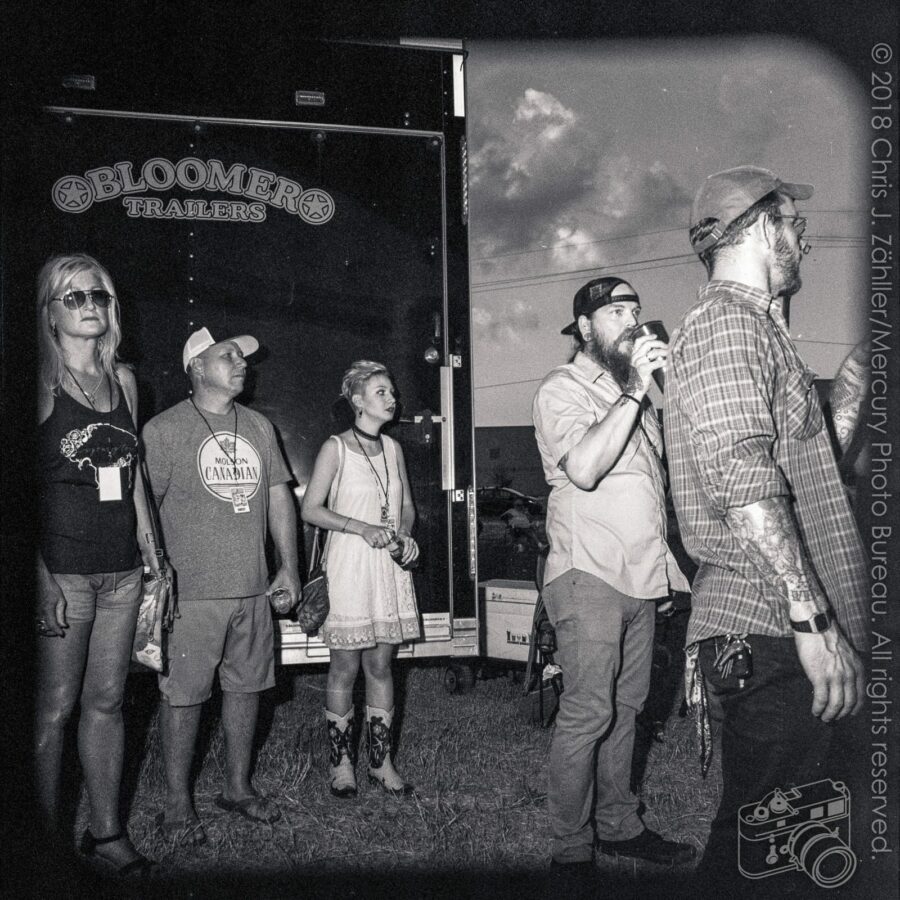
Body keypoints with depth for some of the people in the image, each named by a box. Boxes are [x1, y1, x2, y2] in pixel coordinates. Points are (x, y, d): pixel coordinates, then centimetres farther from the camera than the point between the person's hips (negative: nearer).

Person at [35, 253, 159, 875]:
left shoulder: (123, 379, 11)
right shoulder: (41, 384, -7)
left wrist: (151, 552, 14)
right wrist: (43, 580, -16)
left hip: (121, 571, 5)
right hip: (61, 572, -5)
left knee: (107, 700, 12)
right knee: (55, 708, 3)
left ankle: (106, 831, 24)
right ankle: (49, 836, 19)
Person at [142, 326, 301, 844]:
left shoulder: (259, 427, 13)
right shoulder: (164, 430, -5)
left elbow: (279, 496, 15)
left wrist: (289, 566, 10)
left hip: (253, 587, 5)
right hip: (192, 592, -5)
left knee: (247, 685, 12)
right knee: (183, 694, 0)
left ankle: (239, 786, 29)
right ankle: (177, 803, 16)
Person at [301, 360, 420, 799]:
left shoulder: (393, 448, 10)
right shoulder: (335, 448, -6)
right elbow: (310, 509, -8)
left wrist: (406, 535, -2)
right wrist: (363, 528, -16)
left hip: (389, 568, 5)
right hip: (348, 567, -4)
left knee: (381, 665, 9)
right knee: (345, 668, 3)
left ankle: (381, 762, 18)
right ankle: (341, 762, 16)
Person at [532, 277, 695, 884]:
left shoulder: (634, 393, 21)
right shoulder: (563, 389, -3)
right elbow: (583, 468, -21)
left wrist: (666, 566, 19)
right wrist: (634, 393, -20)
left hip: (641, 578, 7)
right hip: (590, 576, -7)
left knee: (625, 707, 12)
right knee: (587, 713, -6)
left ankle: (619, 826, 24)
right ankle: (571, 849, 5)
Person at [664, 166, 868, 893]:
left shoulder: (755, 328, 23)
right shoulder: (723, 323, -10)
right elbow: (747, 485, -23)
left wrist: (845, 408, 19)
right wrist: (813, 619, -24)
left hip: (784, 630, 10)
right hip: (767, 632, -10)